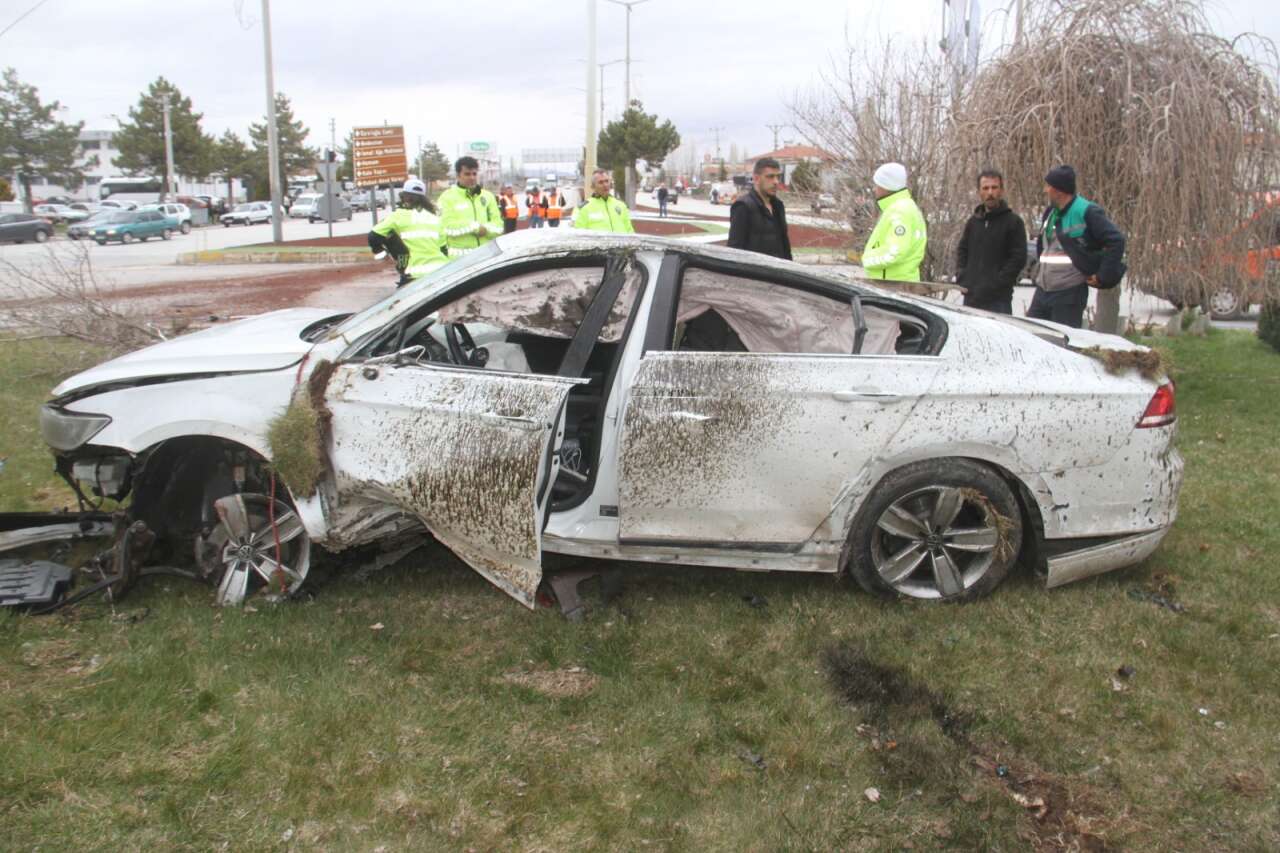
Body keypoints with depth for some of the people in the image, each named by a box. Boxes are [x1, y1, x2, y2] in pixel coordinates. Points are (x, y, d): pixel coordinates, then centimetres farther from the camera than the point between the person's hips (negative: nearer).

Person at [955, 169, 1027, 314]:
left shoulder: (1013, 221, -3)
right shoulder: (973, 221, 14)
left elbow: (1019, 258, -8)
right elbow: (962, 250, 21)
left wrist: (997, 284, -15)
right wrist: (962, 278, 5)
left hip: (998, 299, -6)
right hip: (971, 298, 6)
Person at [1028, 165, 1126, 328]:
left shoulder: (1087, 212, -13)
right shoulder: (1050, 212, 13)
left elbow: (1116, 241, -16)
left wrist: (1102, 276, -15)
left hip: (1069, 293, -8)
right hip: (1042, 291, 8)